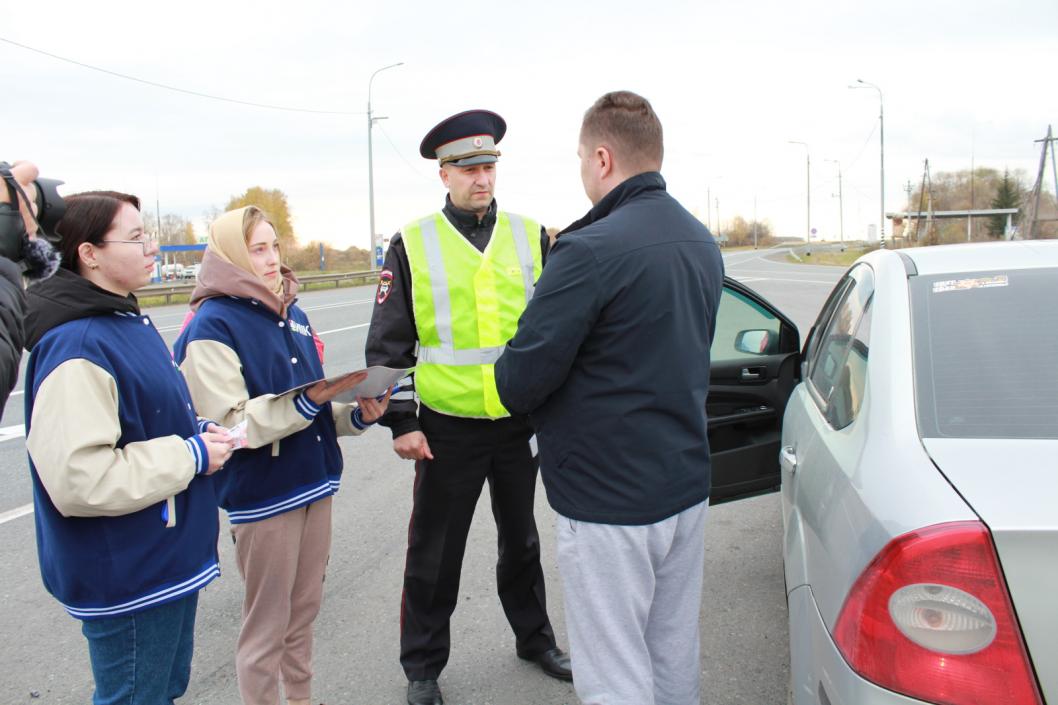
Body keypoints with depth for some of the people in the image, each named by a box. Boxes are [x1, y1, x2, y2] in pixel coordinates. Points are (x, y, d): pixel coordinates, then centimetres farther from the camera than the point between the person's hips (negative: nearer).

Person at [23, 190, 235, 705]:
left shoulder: (128, 321, 8)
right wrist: (190, 456, -21)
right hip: (128, 579, -10)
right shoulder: (76, 346, -24)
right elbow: (77, 479, -31)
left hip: (167, 559, 10)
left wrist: (196, 432, 1)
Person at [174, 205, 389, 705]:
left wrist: (356, 414, -3)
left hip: (314, 484, 7)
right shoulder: (212, 326, -13)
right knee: (267, 625, 7)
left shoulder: (293, 314, 9)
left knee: (305, 609, 21)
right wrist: (306, 401, -29)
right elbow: (227, 425, -21)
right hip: (261, 496, -7)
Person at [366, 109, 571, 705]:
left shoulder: (531, 237, 2)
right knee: (435, 555, 9)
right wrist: (401, 423, -6)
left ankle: (535, 639, 41)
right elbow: (388, 344, -2)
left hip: (522, 424, 2)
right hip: (448, 428, -2)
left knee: (521, 539, 20)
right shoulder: (413, 245, -4)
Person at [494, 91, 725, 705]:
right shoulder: (703, 243, 8)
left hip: (608, 503, -8)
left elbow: (520, 380, -20)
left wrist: (509, 383, 2)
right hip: (687, 485, 9)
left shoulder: (590, 250, -21)